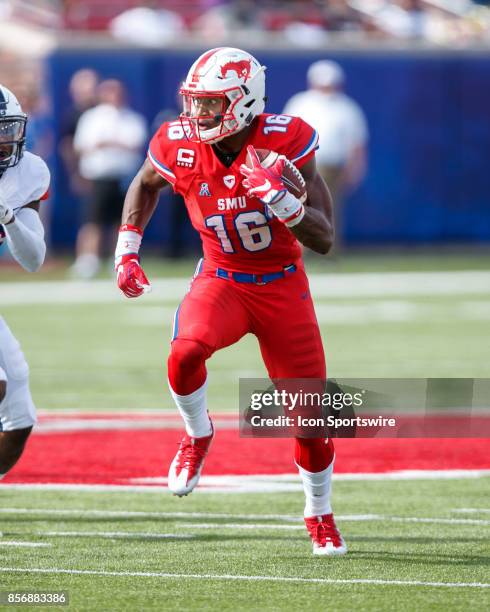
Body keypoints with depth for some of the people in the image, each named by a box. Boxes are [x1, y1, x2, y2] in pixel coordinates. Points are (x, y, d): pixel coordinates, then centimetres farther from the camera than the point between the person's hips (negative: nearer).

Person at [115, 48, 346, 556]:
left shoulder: (285, 142, -21)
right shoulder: (179, 146, -13)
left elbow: (324, 240, -23)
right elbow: (145, 185, 14)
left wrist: (277, 196, -38)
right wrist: (126, 250, 8)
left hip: (282, 286, -1)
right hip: (221, 281, 1)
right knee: (186, 351, -33)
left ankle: (319, 515, 30)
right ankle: (198, 435, 0)